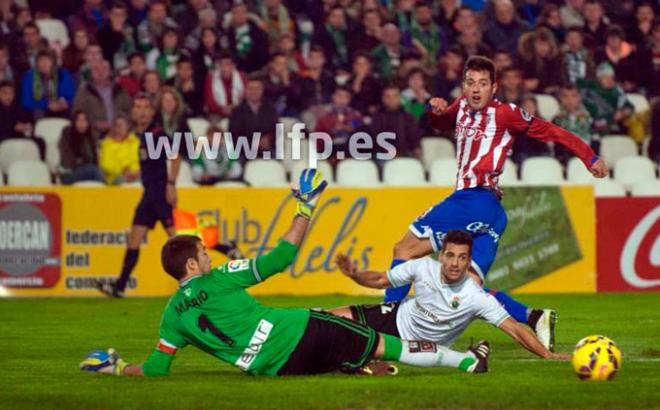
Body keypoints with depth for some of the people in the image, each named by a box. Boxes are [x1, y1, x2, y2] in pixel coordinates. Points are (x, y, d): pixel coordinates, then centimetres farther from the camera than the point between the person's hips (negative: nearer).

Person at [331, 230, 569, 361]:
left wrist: (548, 355, -43)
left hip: (412, 344, -2)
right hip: (397, 316, 2)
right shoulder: (423, 267, -19)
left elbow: (513, 328, -34)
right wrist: (354, 274, -25)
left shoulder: (476, 298, -31)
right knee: (333, 319, -5)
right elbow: (380, 281, -5)